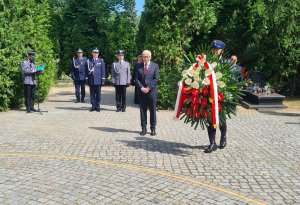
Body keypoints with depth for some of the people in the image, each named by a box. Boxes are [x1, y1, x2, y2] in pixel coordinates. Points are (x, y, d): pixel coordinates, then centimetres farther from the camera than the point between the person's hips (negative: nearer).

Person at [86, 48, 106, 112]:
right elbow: (87, 71, 10)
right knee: (92, 94, 4)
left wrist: (103, 80, -3)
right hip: (91, 80, 1)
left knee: (98, 94, 2)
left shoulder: (101, 61, 5)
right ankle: (93, 106, 12)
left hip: (98, 80, -1)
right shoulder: (88, 61, 8)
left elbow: (103, 71, 3)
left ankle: (97, 106, 9)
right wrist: (87, 79, 5)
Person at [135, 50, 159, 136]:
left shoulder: (155, 66, 4)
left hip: (152, 91, -1)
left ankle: (153, 128, 10)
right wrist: (141, 88, -10)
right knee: (142, 110, 5)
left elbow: (156, 79, -3)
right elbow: (136, 79, 4)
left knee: (152, 110, 2)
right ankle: (143, 128, 12)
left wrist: (148, 88, -12)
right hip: (141, 91, 2)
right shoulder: (138, 66, 8)